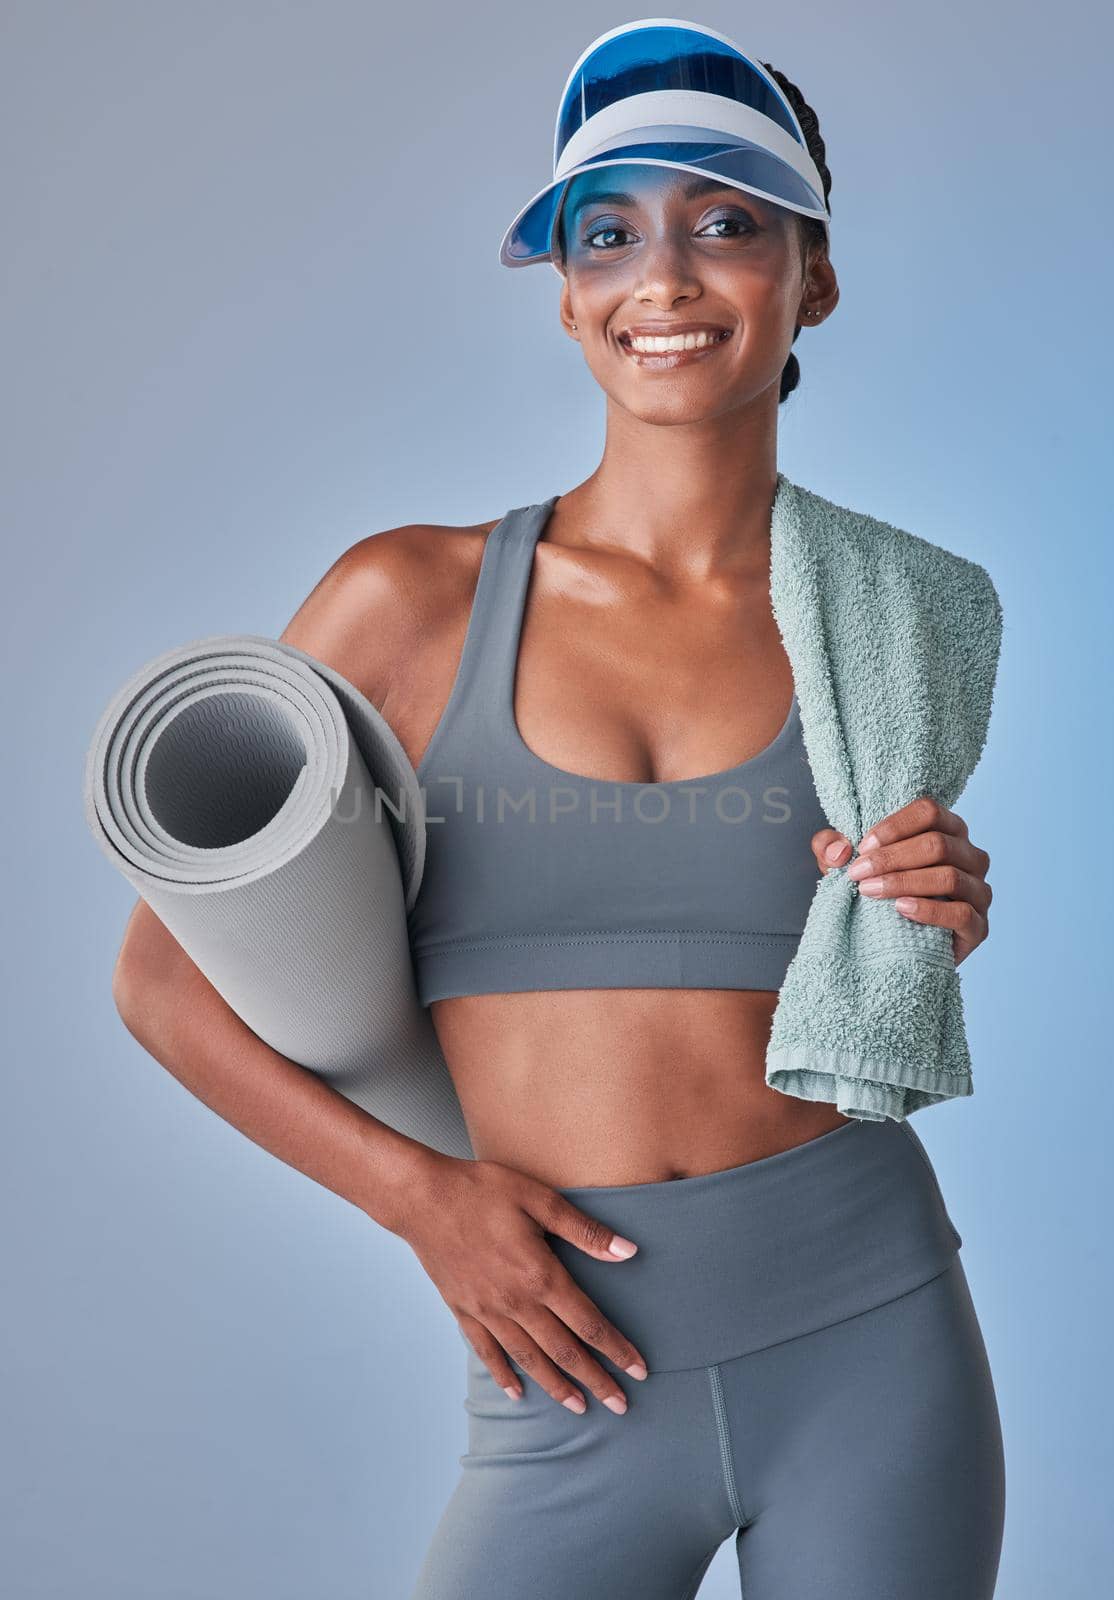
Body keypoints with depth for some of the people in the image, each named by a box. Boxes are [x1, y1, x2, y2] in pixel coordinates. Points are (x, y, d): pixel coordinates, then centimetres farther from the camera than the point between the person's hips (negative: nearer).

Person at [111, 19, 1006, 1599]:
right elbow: (163, 977, 0)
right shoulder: (417, 599, -4)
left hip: (872, 1345, 2)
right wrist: (419, 1191, -11)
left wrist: (924, 923, -7)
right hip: (584, 1401, -1)